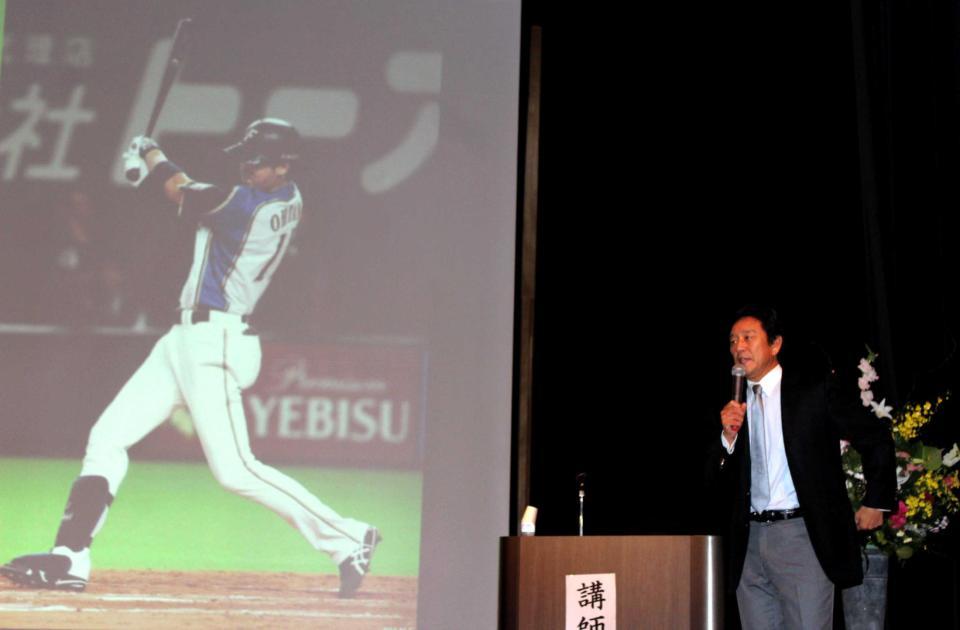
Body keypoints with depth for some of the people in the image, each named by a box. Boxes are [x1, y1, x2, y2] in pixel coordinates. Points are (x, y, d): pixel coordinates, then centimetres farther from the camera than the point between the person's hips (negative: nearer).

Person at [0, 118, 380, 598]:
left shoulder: (249, 205, -19)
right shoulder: (290, 200, 8)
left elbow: (182, 192, -3)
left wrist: (151, 154, 17)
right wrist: (154, 170, 7)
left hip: (213, 343, -10)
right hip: (186, 339, 10)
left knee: (234, 470, -11)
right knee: (107, 438, 7)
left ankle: (346, 538, 0)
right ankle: (69, 560, 6)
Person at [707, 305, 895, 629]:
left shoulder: (814, 391, -1)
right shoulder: (734, 407, 12)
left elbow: (876, 438, 5)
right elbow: (717, 474, 10)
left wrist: (876, 503, 6)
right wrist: (729, 436, -8)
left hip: (803, 537, -4)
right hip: (750, 539, 5)